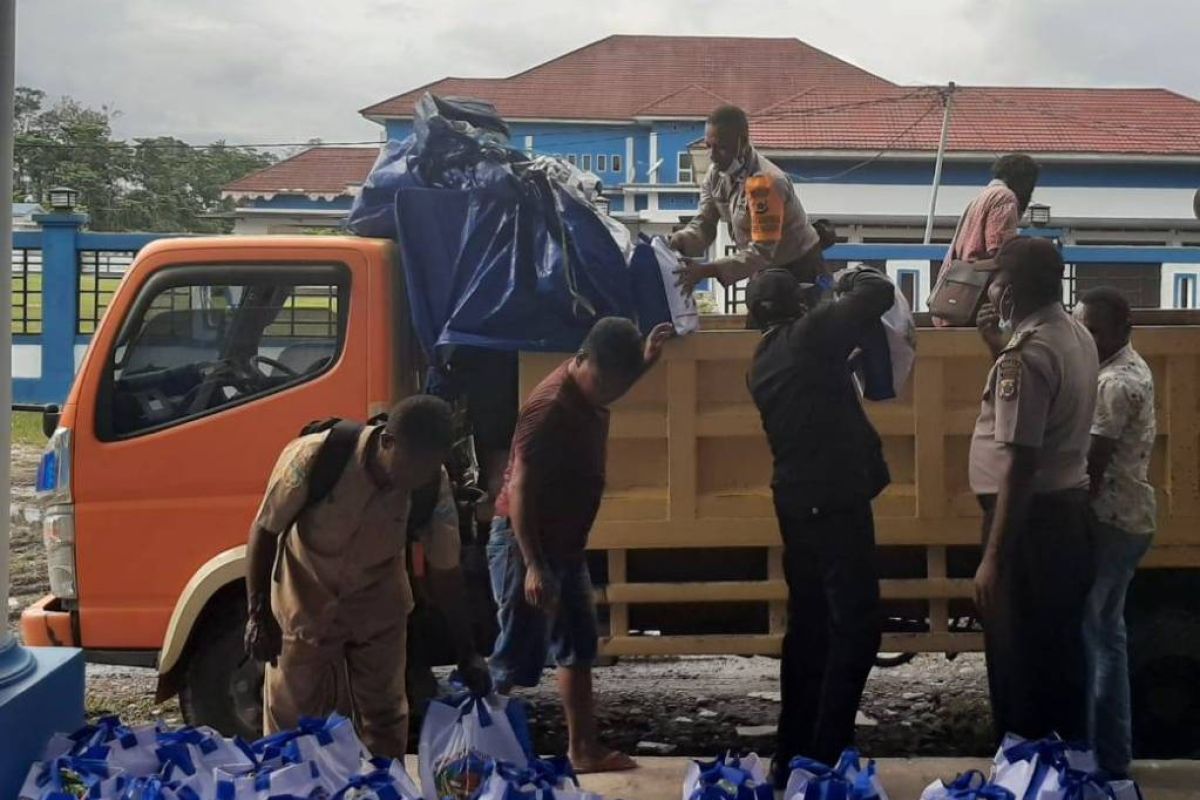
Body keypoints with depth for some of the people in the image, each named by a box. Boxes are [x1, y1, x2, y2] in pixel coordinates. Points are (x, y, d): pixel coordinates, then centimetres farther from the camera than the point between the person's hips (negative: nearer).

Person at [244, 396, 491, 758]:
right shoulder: (314, 458, -32)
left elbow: (444, 571, -8)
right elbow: (265, 531, -18)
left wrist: (466, 654, -4)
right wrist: (259, 614, -18)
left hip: (378, 609, 2)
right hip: (305, 605, -2)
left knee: (385, 716, 13)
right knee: (293, 722, 7)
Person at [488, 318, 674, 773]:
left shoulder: (590, 395, 3)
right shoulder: (550, 407, -25)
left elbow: (618, 379, 32)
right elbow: (519, 488, -27)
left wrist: (646, 359, 14)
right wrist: (533, 566, -30)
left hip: (565, 544, 10)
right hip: (525, 544, -10)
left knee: (578, 648, 17)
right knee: (518, 659, -8)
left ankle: (584, 750, 28)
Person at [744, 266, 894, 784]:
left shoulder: (763, 361, 14)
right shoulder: (809, 335, -9)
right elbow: (881, 294, -11)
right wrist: (857, 279, 9)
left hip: (796, 501, 8)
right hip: (835, 500, -8)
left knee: (809, 625, 14)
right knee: (855, 628, -6)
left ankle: (793, 756, 18)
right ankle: (823, 761, -9)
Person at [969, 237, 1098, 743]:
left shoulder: (1025, 356, -21)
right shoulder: (1077, 335, 8)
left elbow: (1019, 465, -24)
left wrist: (993, 557, -22)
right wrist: (1000, 341, 22)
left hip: (1031, 514, -9)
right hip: (1070, 505, 9)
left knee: (1018, 652, 0)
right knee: (1061, 644, 17)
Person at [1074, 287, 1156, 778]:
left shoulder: (1115, 383, -20)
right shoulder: (1128, 368, 12)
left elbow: (1093, 465, -21)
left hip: (1107, 521, -11)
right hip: (1127, 518, 11)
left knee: (1077, 631, -6)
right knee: (1105, 631, 15)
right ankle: (1112, 752, 22)